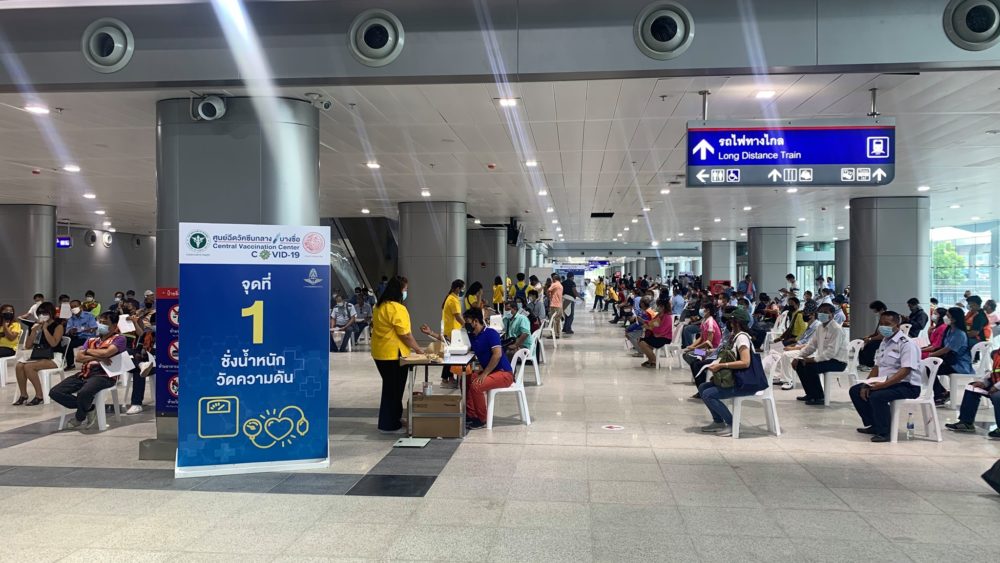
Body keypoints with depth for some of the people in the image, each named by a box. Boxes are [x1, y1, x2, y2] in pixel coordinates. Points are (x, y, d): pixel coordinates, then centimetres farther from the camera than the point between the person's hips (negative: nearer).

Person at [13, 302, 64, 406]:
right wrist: (34, 331, -1)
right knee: (19, 366, -22)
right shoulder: (36, 325, 15)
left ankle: (39, 396, -20)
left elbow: (53, 343, -19)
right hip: (37, 356, 6)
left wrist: (45, 329, -12)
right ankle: (23, 395, -11)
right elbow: (27, 346, 11)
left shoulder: (58, 325, -2)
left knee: (28, 366, -29)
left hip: (53, 357, -6)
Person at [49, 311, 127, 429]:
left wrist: (88, 351, 3)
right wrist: (97, 357, -9)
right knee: (55, 392, -9)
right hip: (85, 374, 7)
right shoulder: (91, 340, 22)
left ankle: (79, 419, -3)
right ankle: (89, 408, 2)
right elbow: (78, 357, 8)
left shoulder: (119, 339, 4)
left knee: (84, 393, -36)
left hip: (104, 375, -7)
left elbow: (106, 353, -15)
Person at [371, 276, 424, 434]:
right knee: (394, 388, 0)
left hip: (381, 352, 10)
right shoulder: (397, 308, -19)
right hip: (393, 354, -9)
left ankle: (394, 418, 30)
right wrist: (418, 348, -7)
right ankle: (389, 425, 7)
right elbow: (405, 334, -20)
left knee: (390, 386, 20)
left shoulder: (380, 306, 11)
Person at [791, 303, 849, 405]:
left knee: (810, 366, -28)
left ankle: (819, 397, -12)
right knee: (799, 364, 1)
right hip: (825, 358, 9)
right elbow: (811, 345, 10)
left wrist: (814, 359, -28)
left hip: (838, 362, -9)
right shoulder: (820, 327, 9)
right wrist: (798, 357, -2)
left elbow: (831, 352, -27)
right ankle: (810, 394, 14)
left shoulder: (836, 329, -18)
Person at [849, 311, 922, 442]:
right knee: (855, 390, 3)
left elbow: (906, 370, -25)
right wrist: (866, 384, 1)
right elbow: (877, 366, 17)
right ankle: (873, 425, 14)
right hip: (885, 383, 10)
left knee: (876, 396, -33)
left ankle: (883, 432, -16)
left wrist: (883, 384, -31)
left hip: (907, 386, -9)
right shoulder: (884, 342, 14)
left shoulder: (906, 343, -15)